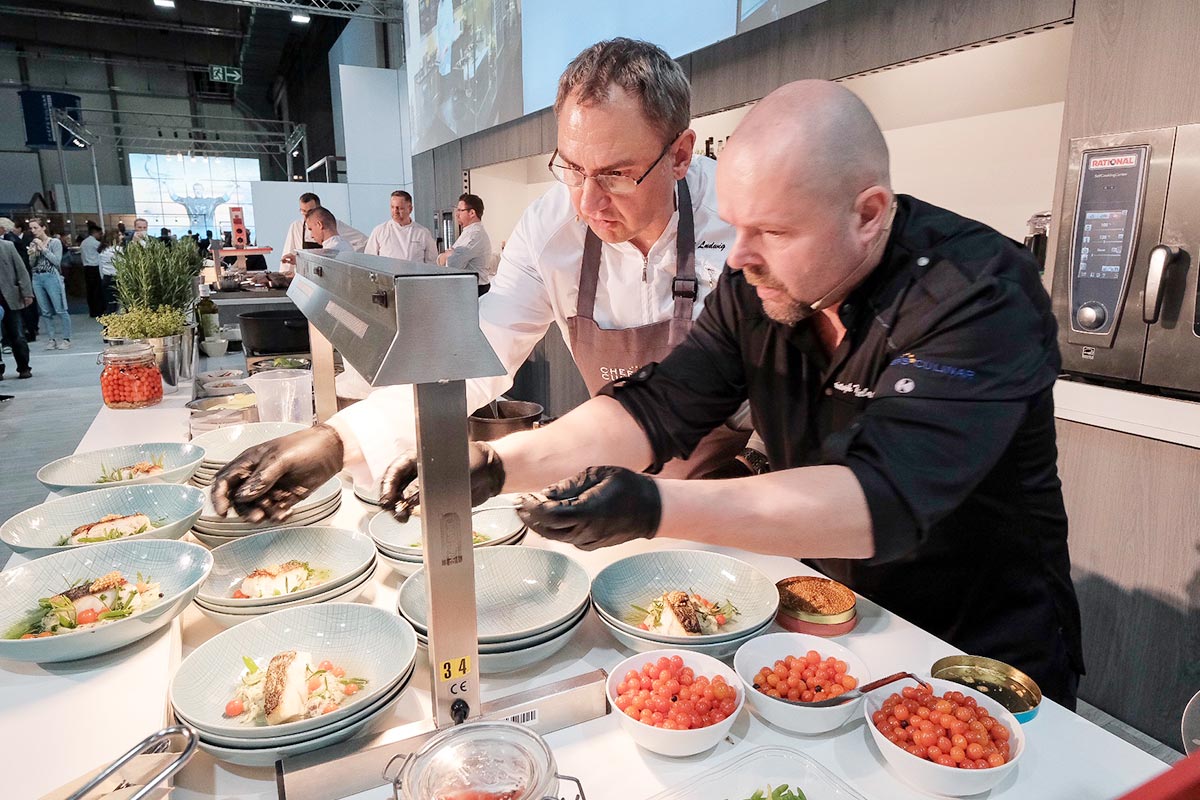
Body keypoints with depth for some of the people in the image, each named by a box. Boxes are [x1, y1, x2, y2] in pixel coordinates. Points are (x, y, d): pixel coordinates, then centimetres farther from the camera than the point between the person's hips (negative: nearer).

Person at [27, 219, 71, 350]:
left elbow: (57, 261, -12)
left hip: (52, 277, -5)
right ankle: (52, 339, 11)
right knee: (46, 312, 6)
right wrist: (32, 254, -6)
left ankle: (66, 339, -1)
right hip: (37, 279, 5)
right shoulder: (33, 244, 12)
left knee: (60, 310, -5)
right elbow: (31, 265, 12)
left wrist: (43, 248, -11)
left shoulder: (55, 242, -2)